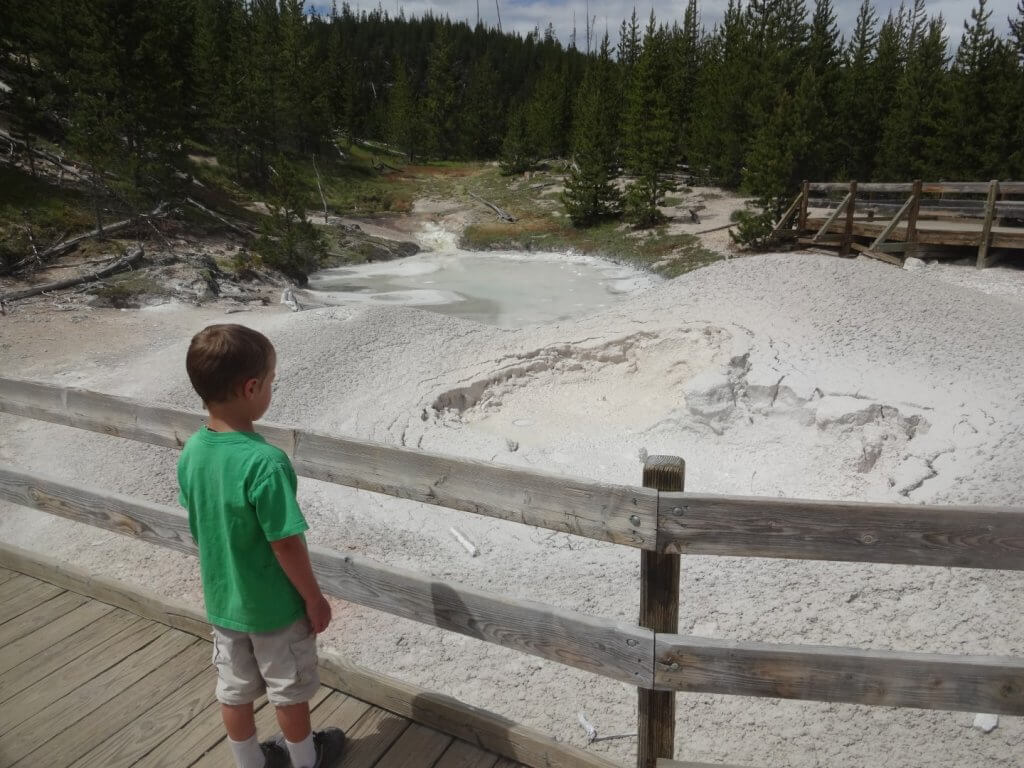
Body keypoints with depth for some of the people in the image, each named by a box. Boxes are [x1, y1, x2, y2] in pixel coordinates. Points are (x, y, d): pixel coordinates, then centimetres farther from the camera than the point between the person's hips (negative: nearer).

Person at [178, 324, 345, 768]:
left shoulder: (191, 453, -10)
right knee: (289, 692, 18)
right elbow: (286, 544, -25)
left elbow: (199, 532, 3)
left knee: (234, 692, 23)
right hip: (275, 607, -6)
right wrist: (314, 598, -11)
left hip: (222, 602, 6)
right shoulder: (265, 462, -32)